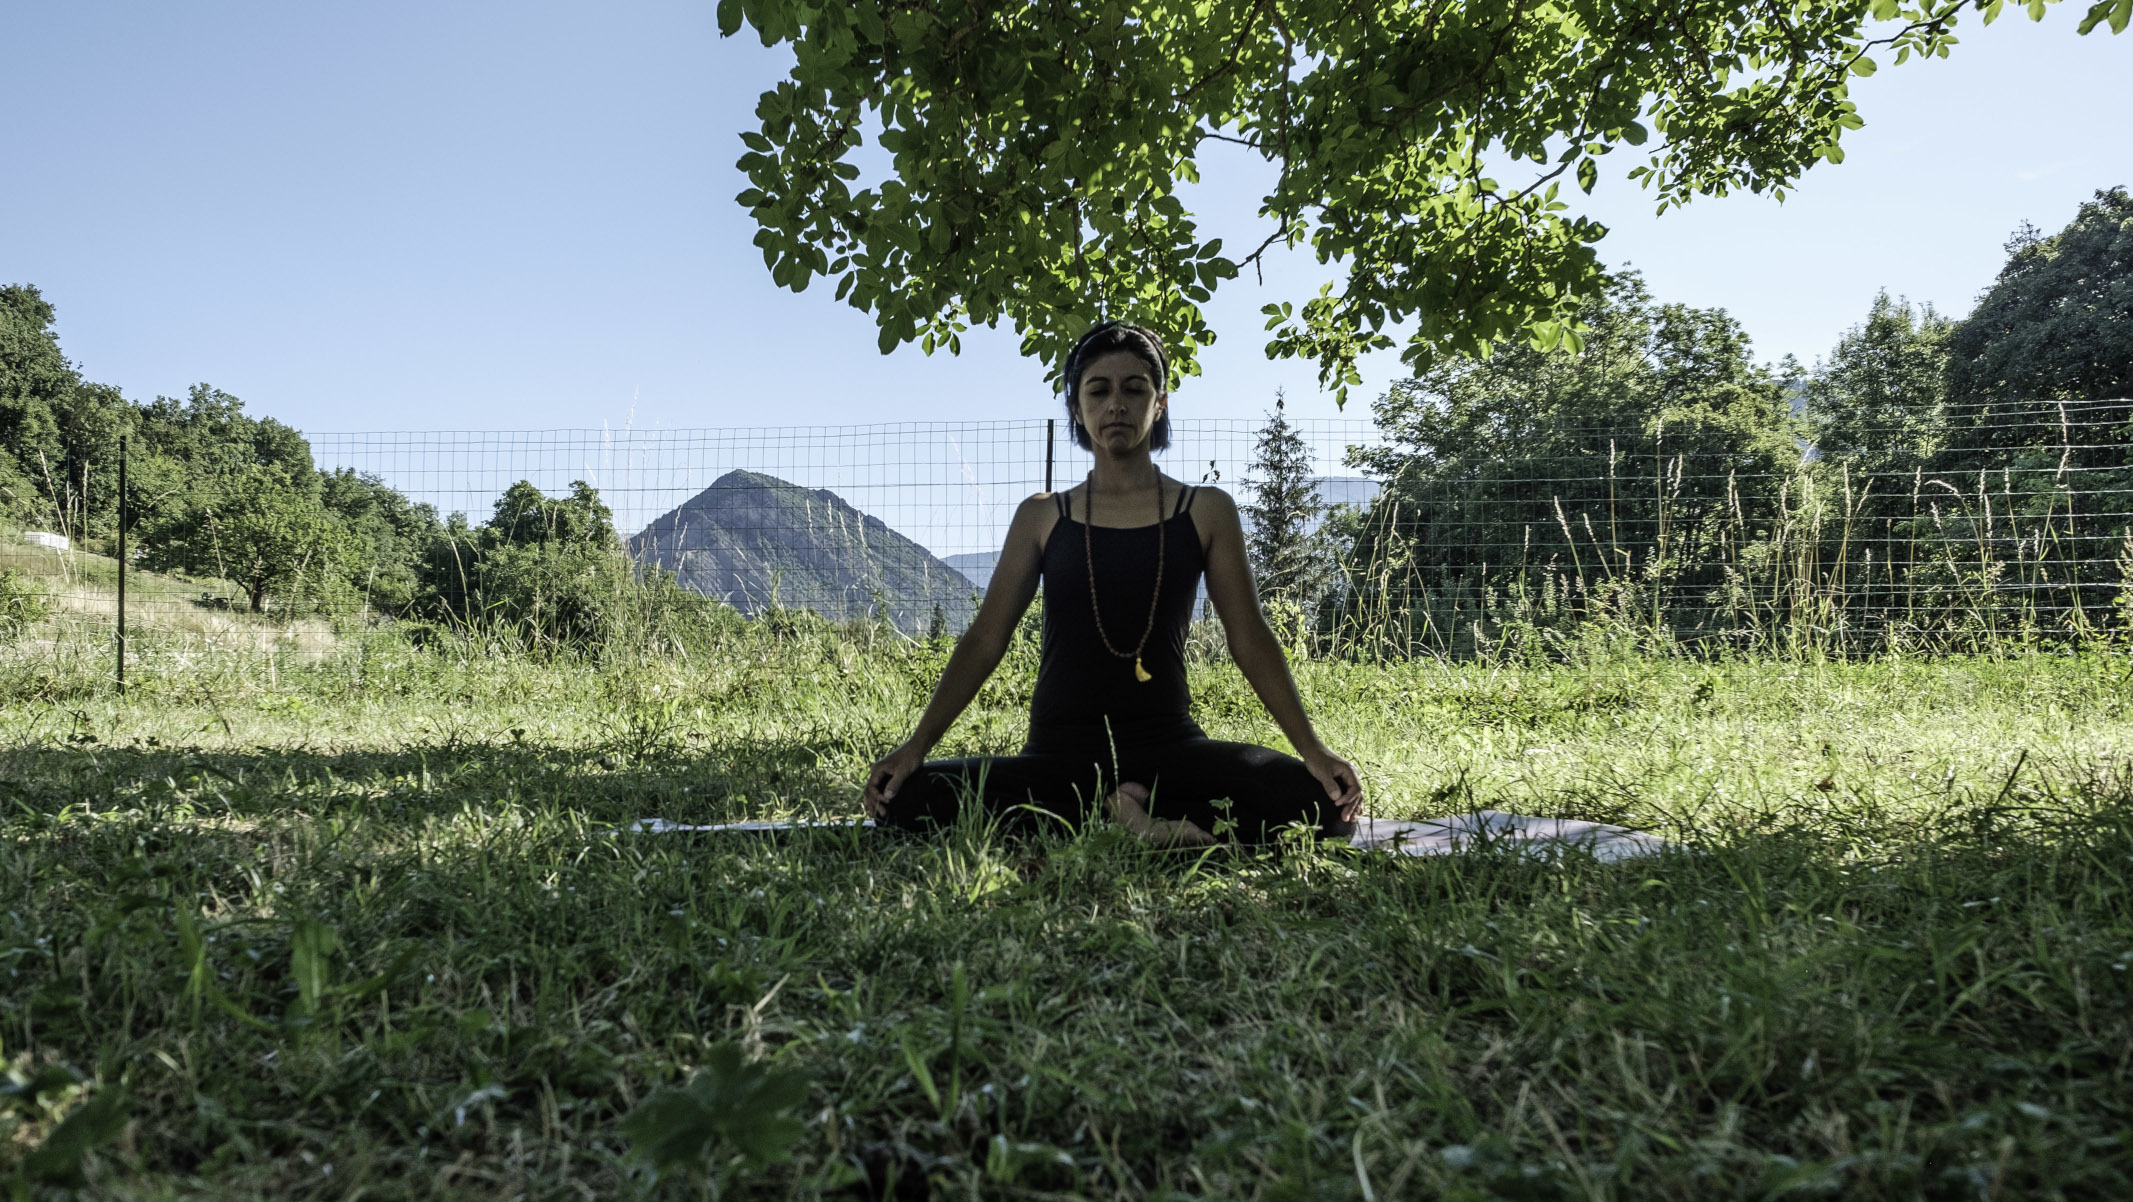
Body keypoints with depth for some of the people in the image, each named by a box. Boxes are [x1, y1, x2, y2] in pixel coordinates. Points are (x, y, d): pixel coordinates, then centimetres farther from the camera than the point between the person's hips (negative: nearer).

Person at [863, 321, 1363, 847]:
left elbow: (1250, 639, 4)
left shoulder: (1205, 512, 7)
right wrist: (915, 747, -5)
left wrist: (1313, 751, -7)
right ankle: (1115, 814, -15)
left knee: (1322, 803, -28)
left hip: (1169, 746, -1)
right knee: (905, 802, -26)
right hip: (1058, 755, 1)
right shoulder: (1042, 517, 9)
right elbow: (984, 639, 6)